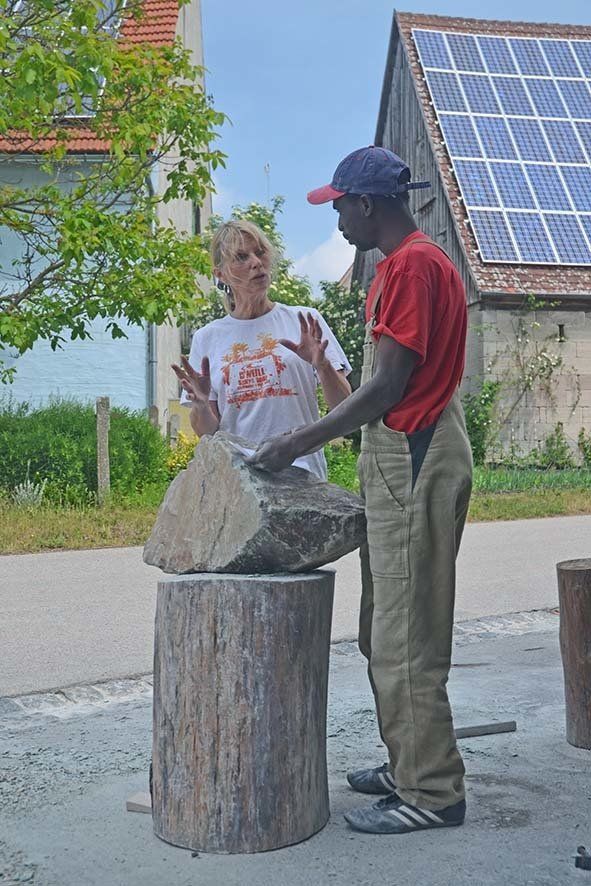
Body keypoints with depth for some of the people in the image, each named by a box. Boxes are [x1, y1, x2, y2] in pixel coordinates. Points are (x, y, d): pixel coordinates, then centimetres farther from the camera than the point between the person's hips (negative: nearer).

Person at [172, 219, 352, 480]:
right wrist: (201, 403, -9)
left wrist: (322, 365, -13)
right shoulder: (206, 338, 11)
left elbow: (343, 407, 3)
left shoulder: (304, 320, 6)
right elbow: (206, 432, 11)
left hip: (300, 466, -1)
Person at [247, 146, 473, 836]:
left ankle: (432, 792, 6)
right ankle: (409, 766, 26)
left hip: (414, 460, -11)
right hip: (397, 459, 11)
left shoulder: (414, 265, -14)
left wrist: (298, 443, -15)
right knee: (386, 631, 15)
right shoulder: (399, 266, 18)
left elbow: (388, 387, -19)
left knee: (406, 634, -5)